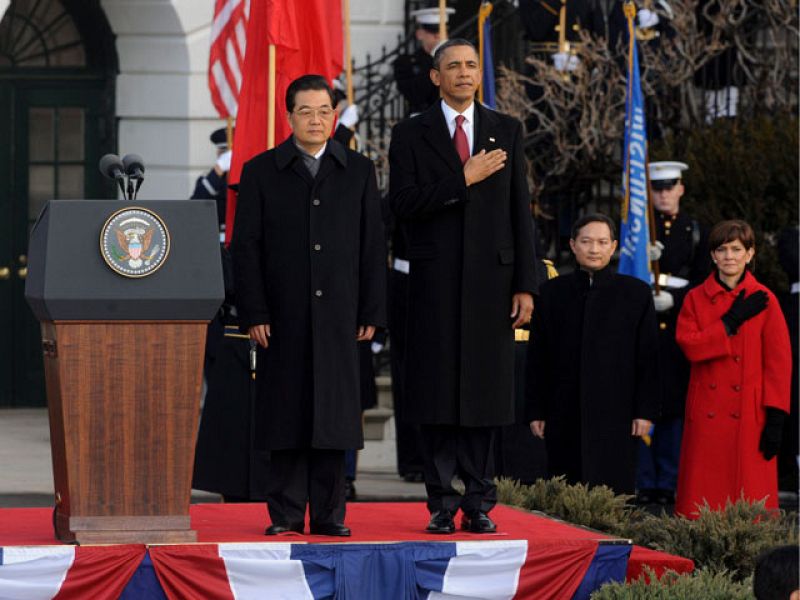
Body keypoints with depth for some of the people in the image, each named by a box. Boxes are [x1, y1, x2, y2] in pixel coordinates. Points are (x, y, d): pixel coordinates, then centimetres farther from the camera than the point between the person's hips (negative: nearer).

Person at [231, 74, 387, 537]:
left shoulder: (358, 171, 10)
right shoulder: (261, 172, 5)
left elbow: (373, 246, 9)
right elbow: (246, 247, 2)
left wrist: (372, 312, 1)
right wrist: (254, 313, -7)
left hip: (338, 315, 1)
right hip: (283, 318, -1)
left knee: (334, 412, 1)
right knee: (287, 414, 0)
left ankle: (328, 515, 6)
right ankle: (286, 513, 6)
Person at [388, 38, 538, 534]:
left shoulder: (507, 131, 10)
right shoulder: (411, 135, 5)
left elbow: (521, 210, 7)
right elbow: (404, 205, -6)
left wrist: (526, 285, 1)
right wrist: (463, 180, -13)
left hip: (491, 280, 1)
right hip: (436, 283, -1)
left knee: (486, 393, 1)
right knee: (438, 395, -1)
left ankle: (479, 503, 6)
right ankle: (443, 503, 4)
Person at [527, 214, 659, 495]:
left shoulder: (637, 293, 5)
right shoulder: (552, 292, 9)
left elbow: (648, 357, 4)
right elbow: (537, 357, 10)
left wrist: (645, 411, -2)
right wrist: (536, 410, 5)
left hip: (615, 415, -2)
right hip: (565, 416, 2)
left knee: (614, 489, -5)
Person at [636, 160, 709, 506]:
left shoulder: (695, 232, 12)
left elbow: (702, 282, 7)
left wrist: (673, 299, -10)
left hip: (678, 330, 1)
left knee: (674, 407, 1)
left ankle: (668, 483, 6)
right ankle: (643, 483, -1)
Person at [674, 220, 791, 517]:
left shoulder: (763, 300, 3)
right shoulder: (696, 299, 8)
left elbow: (779, 362, 0)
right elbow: (690, 346, -7)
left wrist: (775, 418, -6)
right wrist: (732, 321, -11)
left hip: (749, 417, -1)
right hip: (707, 416, 1)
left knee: (751, 498, -2)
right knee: (703, 498, -1)